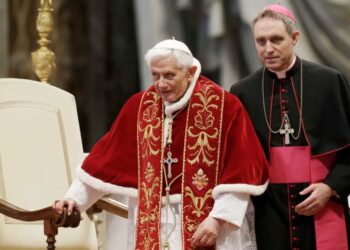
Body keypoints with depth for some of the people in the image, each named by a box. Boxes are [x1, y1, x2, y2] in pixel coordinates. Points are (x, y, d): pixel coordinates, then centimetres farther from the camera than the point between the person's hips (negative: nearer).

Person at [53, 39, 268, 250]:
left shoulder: (224, 107, -7)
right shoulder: (140, 107, 5)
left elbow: (241, 170, -10)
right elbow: (108, 157, 13)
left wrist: (218, 218, -17)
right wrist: (75, 198, 10)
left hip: (210, 224, -3)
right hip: (155, 227, 4)